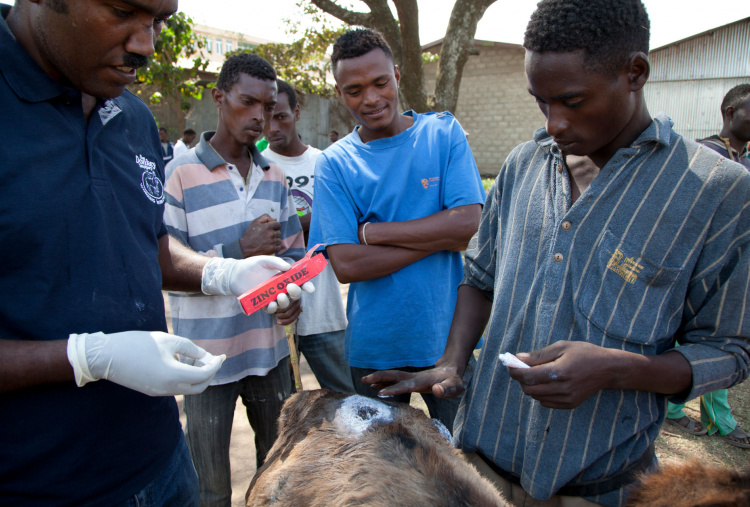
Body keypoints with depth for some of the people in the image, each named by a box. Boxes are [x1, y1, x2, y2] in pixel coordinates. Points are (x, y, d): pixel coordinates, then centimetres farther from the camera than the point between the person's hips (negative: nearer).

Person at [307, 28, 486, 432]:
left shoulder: (444, 132, -3)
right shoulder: (334, 163, -4)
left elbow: (469, 222, -15)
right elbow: (346, 264, -14)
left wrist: (372, 231, -15)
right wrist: (441, 235, -16)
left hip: (448, 337, 0)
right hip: (374, 348, 0)